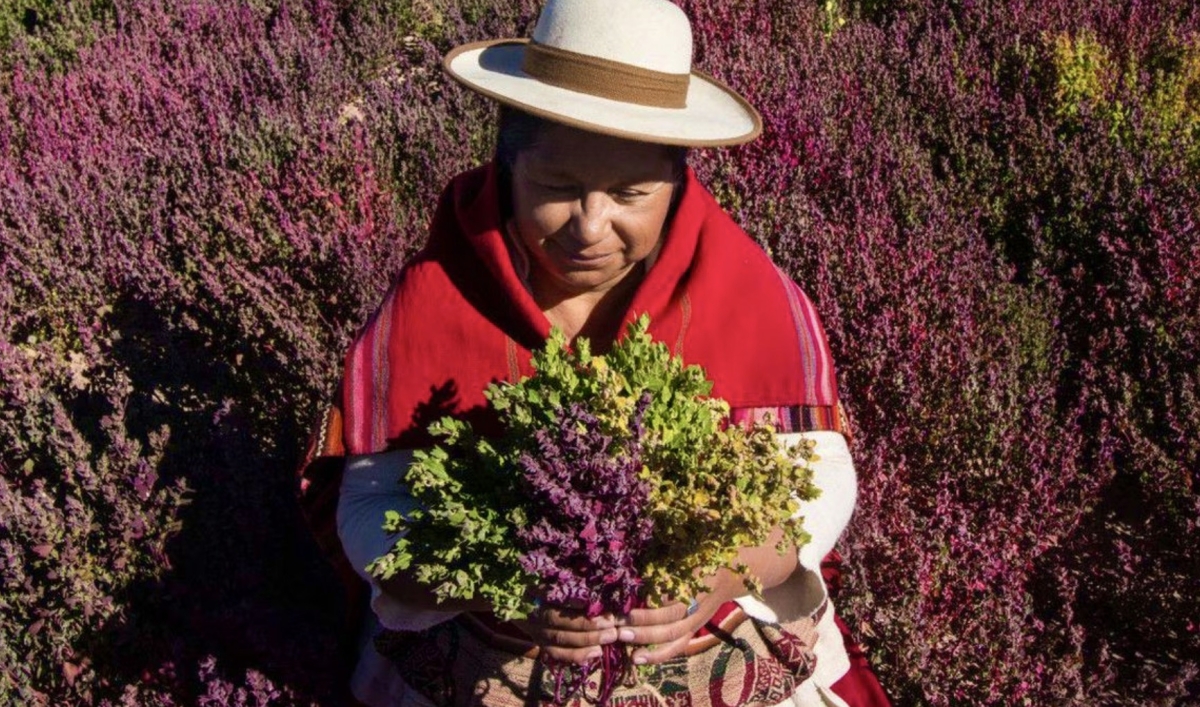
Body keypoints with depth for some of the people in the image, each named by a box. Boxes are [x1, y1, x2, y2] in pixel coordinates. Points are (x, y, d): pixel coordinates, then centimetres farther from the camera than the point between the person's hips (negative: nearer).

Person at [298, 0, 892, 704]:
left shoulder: (746, 287, -12)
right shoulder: (432, 298, -14)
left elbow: (819, 479, -9)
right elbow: (371, 509, -11)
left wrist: (724, 575, -27)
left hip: (721, 638, 1)